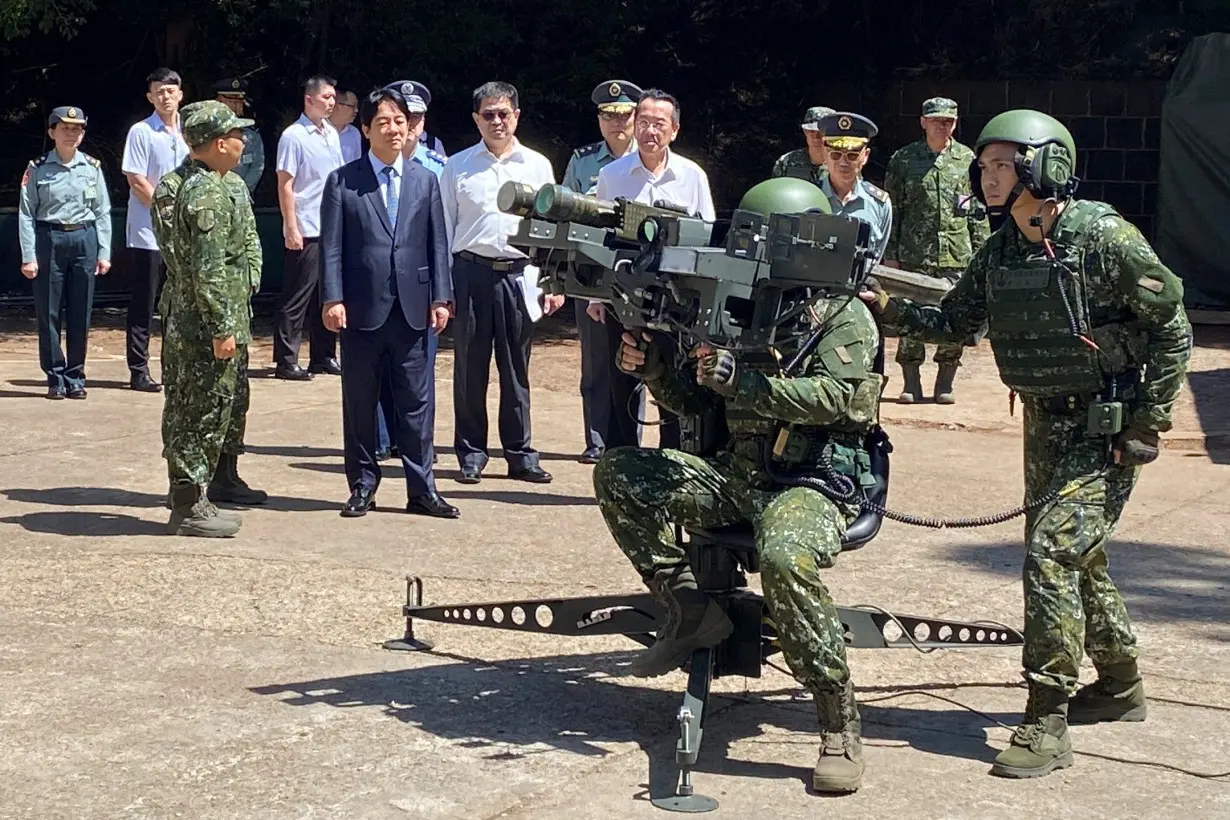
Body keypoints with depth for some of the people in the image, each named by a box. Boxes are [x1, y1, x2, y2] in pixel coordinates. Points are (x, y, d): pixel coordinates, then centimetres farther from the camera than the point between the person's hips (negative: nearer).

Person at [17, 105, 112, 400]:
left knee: (80, 314, 5)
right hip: (49, 240, -2)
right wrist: (28, 257, -8)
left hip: (84, 241, 2)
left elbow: (103, 212, 7)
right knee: (48, 313, 2)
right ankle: (55, 378, 12)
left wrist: (104, 253, 2)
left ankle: (75, 377, 16)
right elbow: (26, 214, -3)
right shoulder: (37, 169, -1)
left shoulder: (92, 167, 5)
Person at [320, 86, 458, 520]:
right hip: (362, 308, -2)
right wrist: (332, 299, -10)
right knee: (359, 403, 6)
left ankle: (422, 490, 9)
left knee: (415, 402, 4)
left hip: (412, 308, 2)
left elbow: (438, 243, 8)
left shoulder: (425, 180, 10)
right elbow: (331, 246, -2)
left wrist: (441, 297, 2)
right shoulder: (342, 181, 2)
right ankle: (363, 486, 16)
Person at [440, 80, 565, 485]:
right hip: (470, 273, 0)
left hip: (519, 274, 1)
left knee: (516, 369, 7)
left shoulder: (537, 166, 7)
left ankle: (520, 454, 15)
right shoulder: (458, 167, 5)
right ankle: (471, 454, 14)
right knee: (469, 368, 5)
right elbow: (443, 228, 6)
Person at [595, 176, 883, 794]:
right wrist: (652, 367, -4)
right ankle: (689, 610, 0)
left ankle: (840, 726, -26)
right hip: (736, 476, 7)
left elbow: (839, 396, -22)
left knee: (785, 558, -39)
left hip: (815, 484, -7)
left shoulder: (844, 315, -5)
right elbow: (695, 401, 17)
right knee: (620, 474, -6)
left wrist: (740, 379, -28)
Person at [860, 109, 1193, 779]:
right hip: (1045, 426, 8)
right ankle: (1120, 687, 38)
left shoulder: (1105, 238, -17)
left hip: (1106, 429, -8)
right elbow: (949, 325, 8)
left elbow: (1173, 328, -11)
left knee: (1052, 553, -17)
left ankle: (1046, 724, -11)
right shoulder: (999, 253, 3)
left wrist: (1149, 423, -13)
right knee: (1074, 558, 18)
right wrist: (886, 309, -10)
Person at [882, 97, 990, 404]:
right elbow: (892, 210, 6)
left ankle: (945, 383, 13)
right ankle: (911, 384, 9)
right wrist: (889, 254, 1)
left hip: (957, 255, 1)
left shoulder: (967, 159, 8)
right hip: (913, 255, -1)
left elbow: (979, 212, 10)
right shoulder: (903, 159, 5)